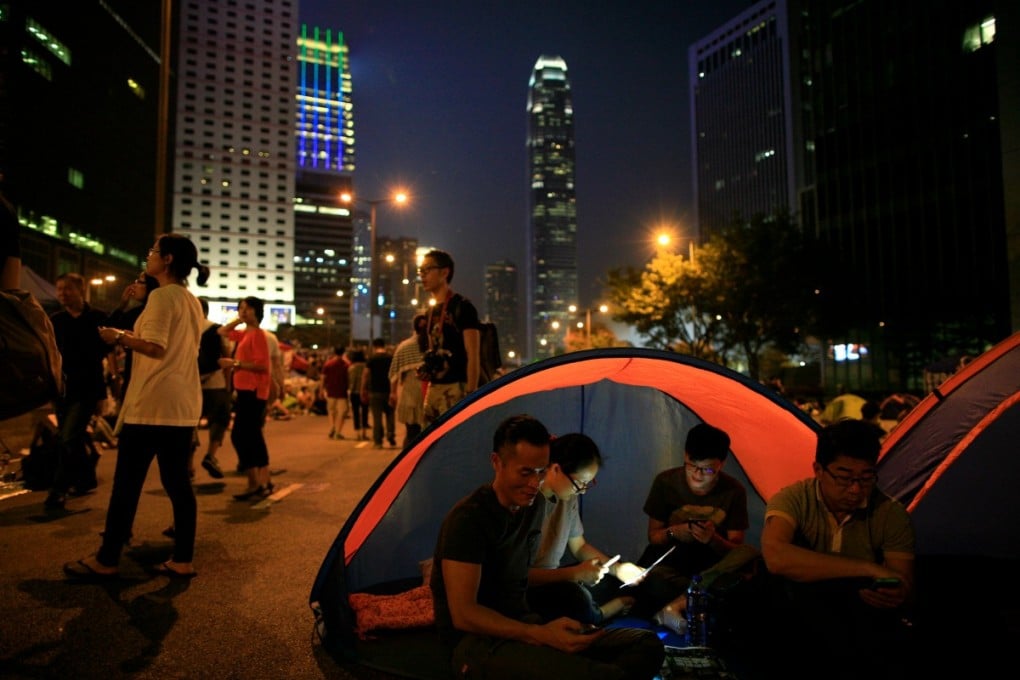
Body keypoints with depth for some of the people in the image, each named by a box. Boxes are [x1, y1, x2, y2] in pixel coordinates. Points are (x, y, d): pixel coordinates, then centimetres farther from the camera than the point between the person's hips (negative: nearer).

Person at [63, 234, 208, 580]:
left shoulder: (162, 296, -10)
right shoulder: (192, 301, 15)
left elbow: (156, 348, -19)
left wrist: (119, 337, -6)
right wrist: (135, 335, 18)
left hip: (153, 403, -8)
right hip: (184, 404, 8)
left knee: (127, 482, 2)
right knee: (177, 480, 8)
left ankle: (107, 560, 12)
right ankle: (182, 560, 11)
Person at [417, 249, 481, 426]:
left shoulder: (462, 307, -8)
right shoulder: (432, 311, 17)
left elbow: (473, 355, -14)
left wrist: (471, 393, -19)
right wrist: (427, 368, 10)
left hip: (456, 387, -8)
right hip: (434, 387, 8)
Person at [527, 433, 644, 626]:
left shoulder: (569, 496, 2)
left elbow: (579, 546, 15)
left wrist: (617, 568, 0)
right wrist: (574, 574, -28)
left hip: (554, 579, 8)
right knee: (575, 599, -34)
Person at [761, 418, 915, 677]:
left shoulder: (892, 514, -7)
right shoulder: (793, 499, -15)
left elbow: (905, 588, -6)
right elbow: (776, 558, -35)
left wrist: (897, 597, -34)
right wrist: (869, 570, -34)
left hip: (864, 621, 0)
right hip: (803, 616, 0)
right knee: (796, 584, -34)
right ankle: (869, 667, -18)